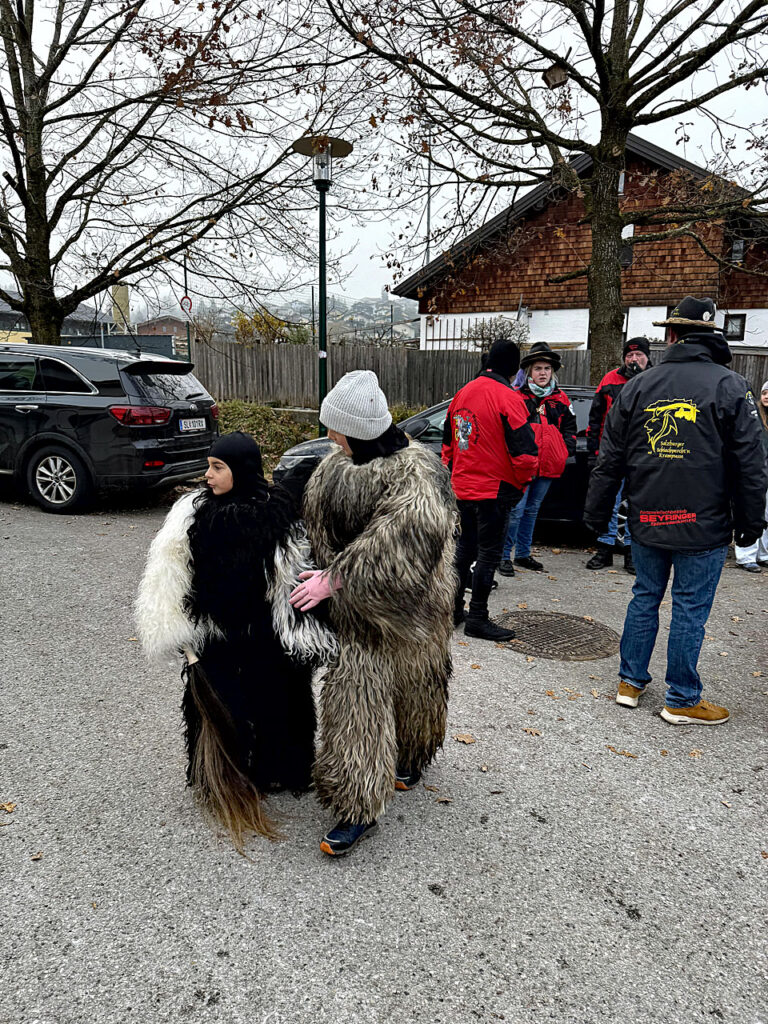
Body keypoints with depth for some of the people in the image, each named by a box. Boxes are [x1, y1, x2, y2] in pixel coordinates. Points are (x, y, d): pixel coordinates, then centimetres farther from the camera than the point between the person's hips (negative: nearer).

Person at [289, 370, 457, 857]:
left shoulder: (416, 474, -23)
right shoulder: (338, 466, 1)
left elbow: (397, 543, -33)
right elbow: (320, 527, 14)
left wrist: (335, 579, -31)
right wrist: (325, 576, 10)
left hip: (401, 608, -7)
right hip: (353, 607, 7)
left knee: (410, 688, 11)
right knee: (356, 694, 12)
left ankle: (411, 757, 36)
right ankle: (359, 808, 27)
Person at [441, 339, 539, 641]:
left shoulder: (463, 393, 8)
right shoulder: (508, 398, -15)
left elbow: (448, 441, 16)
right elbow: (524, 449, -18)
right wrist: (523, 480, -2)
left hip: (462, 488, 7)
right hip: (494, 489, -7)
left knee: (466, 545, 19)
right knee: (489, 551, 2)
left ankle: (452, 607, 27)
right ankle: (477, 619, 7)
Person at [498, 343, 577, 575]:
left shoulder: (560, 400, 12)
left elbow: (569, 427, 20)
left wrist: (567, 449, 5)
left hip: (548, 466, 5)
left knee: (532, 510, 15)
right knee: (515, 510, -8)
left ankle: (523, 554, 25)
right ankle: (504, 556, 1)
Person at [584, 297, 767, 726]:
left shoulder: (637, 387, 4)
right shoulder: (731, 387, -4)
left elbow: (610, 460, 7)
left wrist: (596, 513, 14)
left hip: (647, 520, 3)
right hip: (703, 525, -3)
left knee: (645, 598, 16)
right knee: (690, 609, 5)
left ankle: (631, 682, 25)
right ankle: (682, 701, 16)